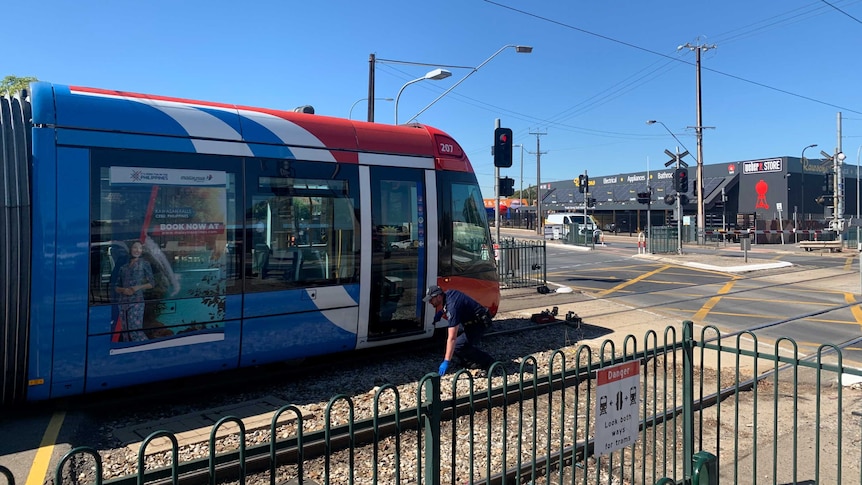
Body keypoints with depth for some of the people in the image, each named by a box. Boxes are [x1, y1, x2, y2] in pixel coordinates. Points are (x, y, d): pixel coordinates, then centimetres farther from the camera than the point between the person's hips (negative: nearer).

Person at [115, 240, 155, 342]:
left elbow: (152, 283, 4)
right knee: (126, 332, 4)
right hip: (123, 302, 5)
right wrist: (123, 290, -7)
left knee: (135, 330, -16)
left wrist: (139, 287, -13)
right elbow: (117, 287, 15)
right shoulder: (124, 267, 16)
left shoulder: (144, 264, 7)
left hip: (136, 301, -5)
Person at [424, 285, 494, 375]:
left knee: (457, 347, -16)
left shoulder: (452, 307, -31)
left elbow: (452, 338, -33)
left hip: (479, 323, -10)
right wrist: (441, 313, 1)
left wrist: (446, 362, -32)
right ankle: (468, 361, 12)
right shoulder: (448, 293, -5)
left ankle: (487, 361, -1)